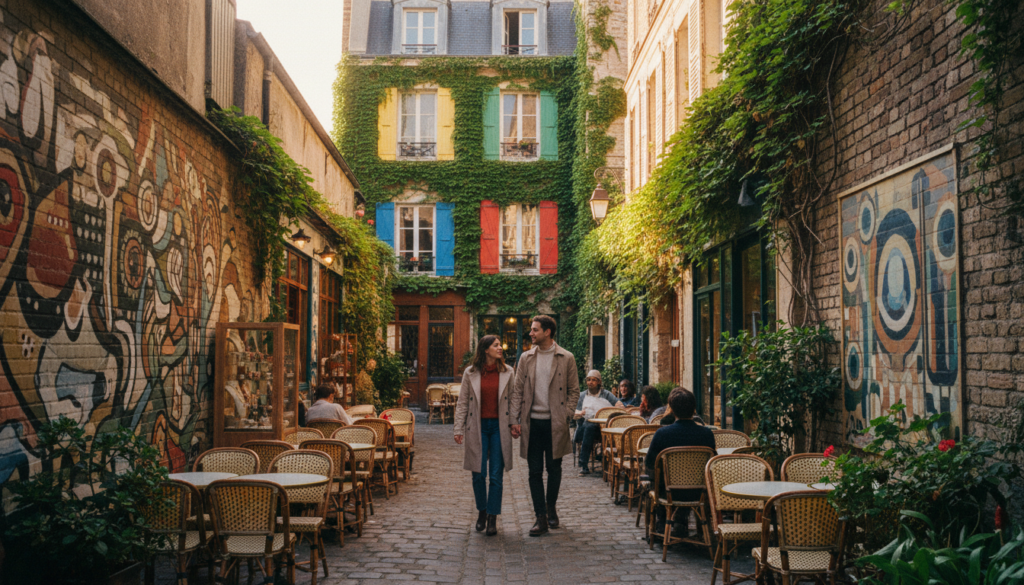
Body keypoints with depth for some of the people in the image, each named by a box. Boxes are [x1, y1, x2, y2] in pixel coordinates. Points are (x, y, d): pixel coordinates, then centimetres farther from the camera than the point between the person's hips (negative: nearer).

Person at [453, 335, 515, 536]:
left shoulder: (507, 373, 3)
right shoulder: (470, 373, 2)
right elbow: (462, 403, 4)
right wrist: (458, 429, -1)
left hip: (499, 427, 0)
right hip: (478, 427, 0)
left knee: (496, 476, -1)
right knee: (478, 474, 5)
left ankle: (492, 518, 7)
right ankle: (481, 512, 26)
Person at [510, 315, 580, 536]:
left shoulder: (566, 358, 0)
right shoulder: (526, 358, 7)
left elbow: (574, 391, 3)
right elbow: (517, 391, 7)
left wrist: (565, 416, -7)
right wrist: (515, 420, -1)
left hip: (555, 423, -2)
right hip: (532, 422, 2)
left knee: (554, 469, 9)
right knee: (535, 471, 2)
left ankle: (551, 508, 31)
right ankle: (541, 518, 8)